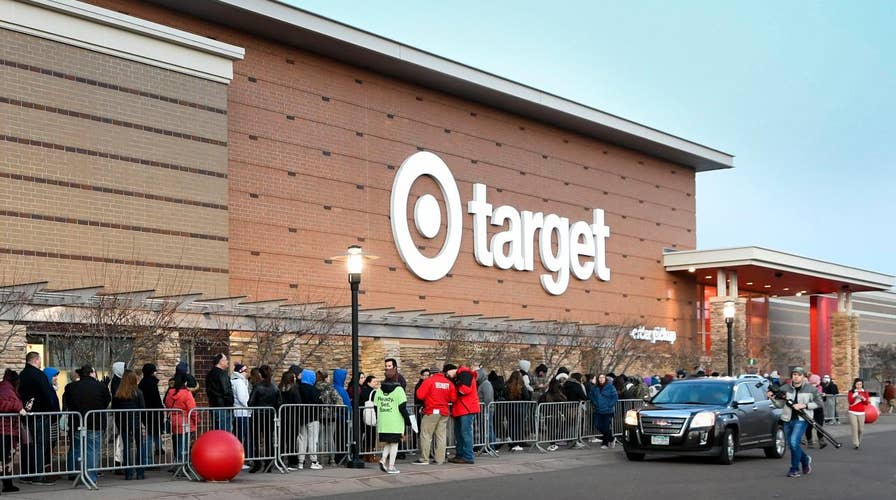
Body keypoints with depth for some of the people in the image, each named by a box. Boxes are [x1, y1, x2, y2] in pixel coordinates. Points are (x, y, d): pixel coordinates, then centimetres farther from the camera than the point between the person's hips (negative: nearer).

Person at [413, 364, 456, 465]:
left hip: (431, 412, -4)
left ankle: (424, 459, 1)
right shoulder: (449, 383, 0)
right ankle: (440, 459, 7)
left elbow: (420, 395, -12)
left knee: (426, 435, 2)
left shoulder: (429, 381, -9)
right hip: (444, 412, 4)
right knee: (441, 436, 9)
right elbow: (453, 399, 2)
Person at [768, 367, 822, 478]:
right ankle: (805, 460, 40)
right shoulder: (785, 388, 5)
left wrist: (804, 405, -12)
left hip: (801, 420, -5)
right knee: (792, 445, 12)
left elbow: (818, 403, 0)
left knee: (794, 442, -20)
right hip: (788, 420, 5)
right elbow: (780, 404, 9)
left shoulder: (810, 389, -2)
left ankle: (794, 469, -5)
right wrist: (773, 398, -10)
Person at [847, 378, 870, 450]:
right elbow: (849, 401, -7)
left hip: (861, 413, 2)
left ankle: (859, 441, 28)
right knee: (855, 428, -12)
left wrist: (863, 398, -17)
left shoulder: (865, 392, 8)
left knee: (861, 429, 4)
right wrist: (854, 397, -22)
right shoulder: (851, 392, 3)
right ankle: (855, 444, -13)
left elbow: (867, 403, 2)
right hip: (852, 413, -2)